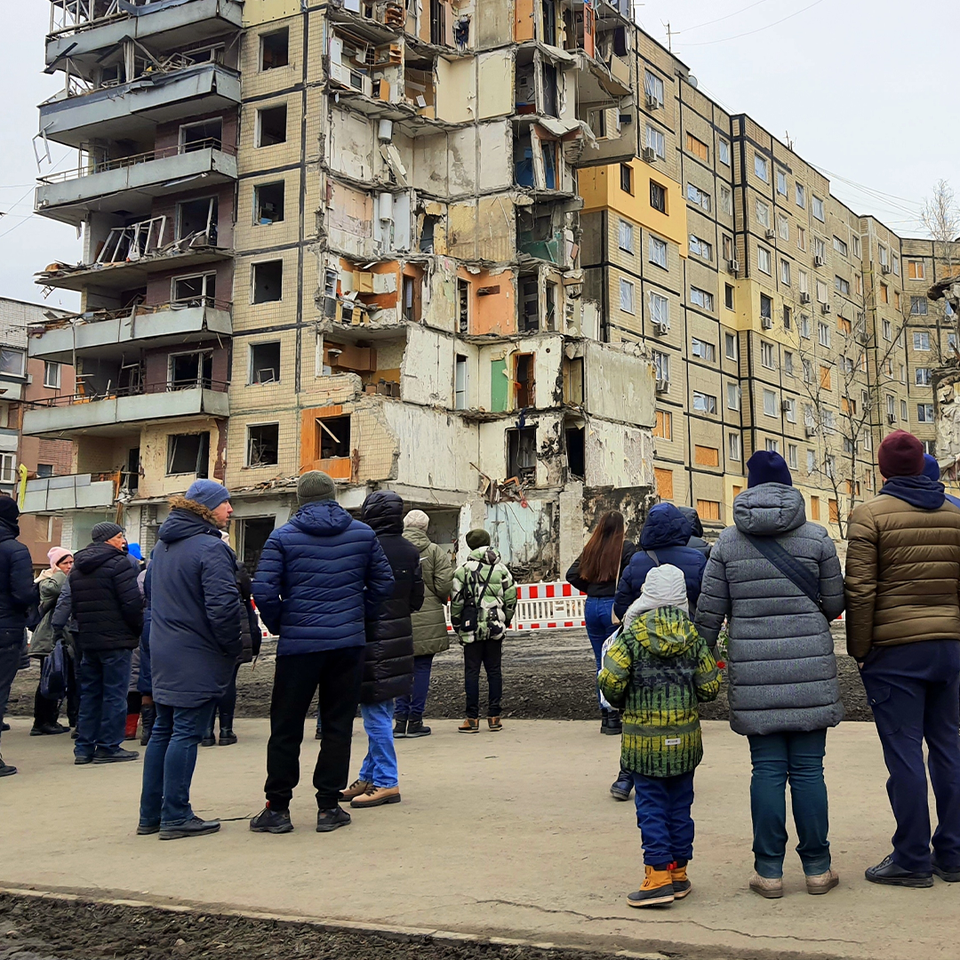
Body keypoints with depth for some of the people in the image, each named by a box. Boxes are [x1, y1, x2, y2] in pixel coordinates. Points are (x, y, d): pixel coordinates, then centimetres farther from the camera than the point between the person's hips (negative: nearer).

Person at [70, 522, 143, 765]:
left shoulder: (77, 568, 14)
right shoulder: (119, 563, -11)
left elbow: (73, 605, 17)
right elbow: (132, 602, -17)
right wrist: (138, 628, -3)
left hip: (87, 639, 8)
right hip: (116, 639, -7)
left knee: (89, 693, 12)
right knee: (114, 693, -1)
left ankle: (84, 748, 13)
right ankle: (108, 747, 1)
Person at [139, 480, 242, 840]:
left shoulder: (162, 545, 12)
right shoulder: (211, 547, -18)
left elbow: (150, 589, 22)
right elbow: (223, 605, -23)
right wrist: (233, 648, -11)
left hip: (163, 653, 9)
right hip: (198, 658, -9)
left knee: (163, 730, 14)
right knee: (186, 732, -3)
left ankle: (151, 815, 20)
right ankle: (176, 817, 3)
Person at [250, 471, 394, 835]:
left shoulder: (282, 537, -2)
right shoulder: (362, 534, 5)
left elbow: (263, 590, -10)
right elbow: (383, 583, 6)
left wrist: (277, 625, 6)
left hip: (298, 644, -2)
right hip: (348, 642, 2)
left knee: (286, 726, 7)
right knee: (338, 725, 9)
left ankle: (277, 808, 11)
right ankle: (329, 807, 11)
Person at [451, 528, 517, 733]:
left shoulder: (463, 570, -4)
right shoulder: (501, 569, 6)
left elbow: (456, 601, -5)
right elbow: (511, 598, 5)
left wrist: (457, 624, 7)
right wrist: (505, 620, 17)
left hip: (472, 629, -3)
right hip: (496, 628, 3)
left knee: (472, 672, 1)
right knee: (494, 671, 8)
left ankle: (472, 718, 1)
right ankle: (494, 716, 9)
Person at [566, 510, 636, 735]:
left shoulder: (591, 548, 9)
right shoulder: (626, 547, -6)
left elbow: (572, 575, 7)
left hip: (592, 607, 5)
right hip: (614, 606, -5)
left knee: (601, 663, 12)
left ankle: (605, 717, 17)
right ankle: (613, 718, -1)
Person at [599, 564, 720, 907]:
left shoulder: (632, 635, -9)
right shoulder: (692, 636, -1)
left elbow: (610, 680, -15)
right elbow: (710, 686, 1)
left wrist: (621, 701, 6)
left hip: (643, 739, -3)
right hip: (685, 737, 3)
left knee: (651, 805, 3)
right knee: (680, 804, 12)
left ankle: (658, 875, -2)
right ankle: (678, 871, 19)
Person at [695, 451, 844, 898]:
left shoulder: (727, 542, 2)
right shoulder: (816, 538, 2)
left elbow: (709, 612, 2)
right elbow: (836, 604, 6)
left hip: (752, 669, 0)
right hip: (810, 667, 0)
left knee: (767, 769, 5)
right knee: (808, 768, 6)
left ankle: (769, 870, 10)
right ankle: (817, 868, 14)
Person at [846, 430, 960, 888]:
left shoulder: (870, 514, -6)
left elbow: (861, 591, -11)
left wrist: (858, 649, -3)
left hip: (895, 650, -5)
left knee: (904, 752, 0)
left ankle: (912, 860, 5)